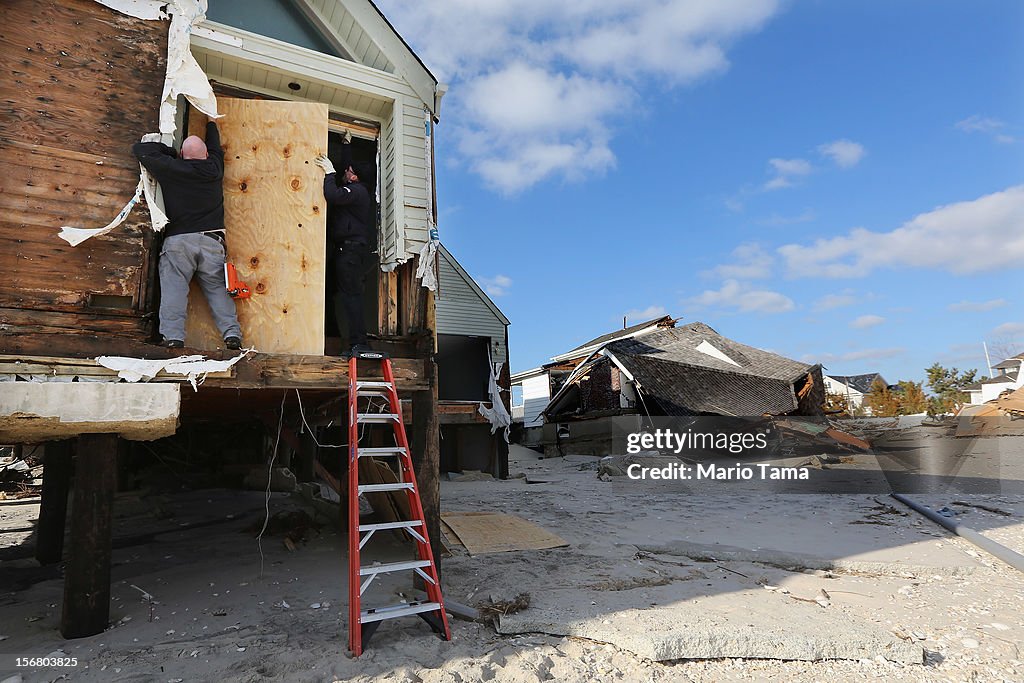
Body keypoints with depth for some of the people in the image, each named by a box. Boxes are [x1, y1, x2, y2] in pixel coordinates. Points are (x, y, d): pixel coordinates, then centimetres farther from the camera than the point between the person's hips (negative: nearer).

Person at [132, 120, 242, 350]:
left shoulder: (171, 168, 6)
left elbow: (139, 149, 13)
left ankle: (173, 336, -14)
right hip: (212, 240, 2)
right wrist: (210, 122, 51)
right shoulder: (214, 168, 13)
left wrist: (169, 150, 22)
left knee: (174, 287, -4)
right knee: (218, 288, 4)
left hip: (178, 240, -2)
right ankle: (232, 333, -8)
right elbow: (215, 145, 34)